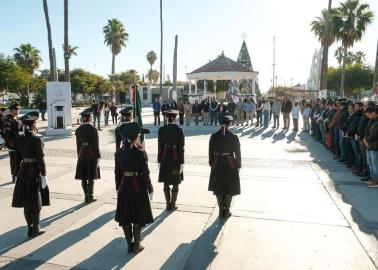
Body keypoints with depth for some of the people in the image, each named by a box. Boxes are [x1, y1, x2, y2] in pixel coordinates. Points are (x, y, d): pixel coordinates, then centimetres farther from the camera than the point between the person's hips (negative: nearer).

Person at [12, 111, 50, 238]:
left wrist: (18, 172, 15)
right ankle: (35, 229, 14)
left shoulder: (19, 140, 1)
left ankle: (30, 228, 24)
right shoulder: (37, 140, -17)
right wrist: (44, 174, -7)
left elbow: (18, 157, 7)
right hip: (35, 172, -6)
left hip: (23, 172, 6)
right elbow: (40, 159, -15)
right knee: (36, 203, 6)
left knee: (26, 202, 13)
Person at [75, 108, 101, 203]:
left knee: (83, 178, 10)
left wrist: (79, 156, 16)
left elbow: (78, 145, 8)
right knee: (91, 178, 3)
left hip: (82, 156, 5)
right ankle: (90, 197, 8)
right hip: (92, 155, -5)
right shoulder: (93, 129, -13)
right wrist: (98, 156, -3)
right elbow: (96, 145, -11)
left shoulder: (78, 130, 3)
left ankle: (87, 196, 18)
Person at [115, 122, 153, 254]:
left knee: (125, 217, 16)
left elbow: (117, 172, 2)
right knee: (138, 218, 11)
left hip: (124, 186, 3)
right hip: (138, 187, -3)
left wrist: (118, 188, 14)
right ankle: (136, 246, 21)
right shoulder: (141, 153, -16)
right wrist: (150, 189, -1)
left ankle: (129, 245, 25)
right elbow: (145, 174, -13)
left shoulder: (118, 153, -5)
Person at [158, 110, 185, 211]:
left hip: (165, 158, 2)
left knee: (166, 183, 13)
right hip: (176, 158, -2)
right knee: (175, 183, 10)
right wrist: (181, 162, -3)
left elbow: (160, 146, -4)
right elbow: (181, 147, -9)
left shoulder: (161, 130, -6)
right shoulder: (179, 130, -10)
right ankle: (173, 205, 16)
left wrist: (159, 160, 4)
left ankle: (168, 204, 19)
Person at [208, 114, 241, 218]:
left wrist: (212, 163, 12)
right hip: (230, 165, -2)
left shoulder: (213, 137, -6)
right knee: (229, 190, 13)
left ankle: (221, 211, 22)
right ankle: (226, 211, 19)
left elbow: (211, 152, 0)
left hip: (217, 166, 2)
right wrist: (238, 166, 6)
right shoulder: (234, 137, -12)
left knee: (218, 189, 15)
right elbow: (237, 154, -6)